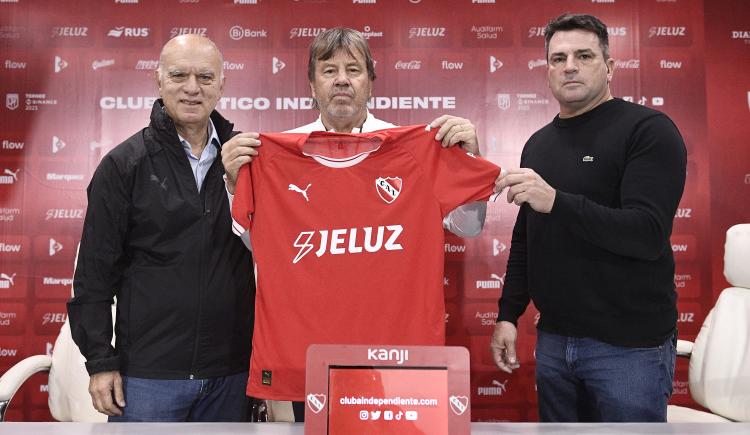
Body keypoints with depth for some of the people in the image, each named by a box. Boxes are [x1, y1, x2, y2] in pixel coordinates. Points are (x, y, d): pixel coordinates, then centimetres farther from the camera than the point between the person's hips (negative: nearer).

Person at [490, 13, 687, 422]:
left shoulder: (648, 129, -9)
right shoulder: (538, 144, 11)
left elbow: (648, 235, -21)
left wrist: (556, 201, -31)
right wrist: (508, 314, 10)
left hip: (630, 345, -6)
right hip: (553, 338, 6)